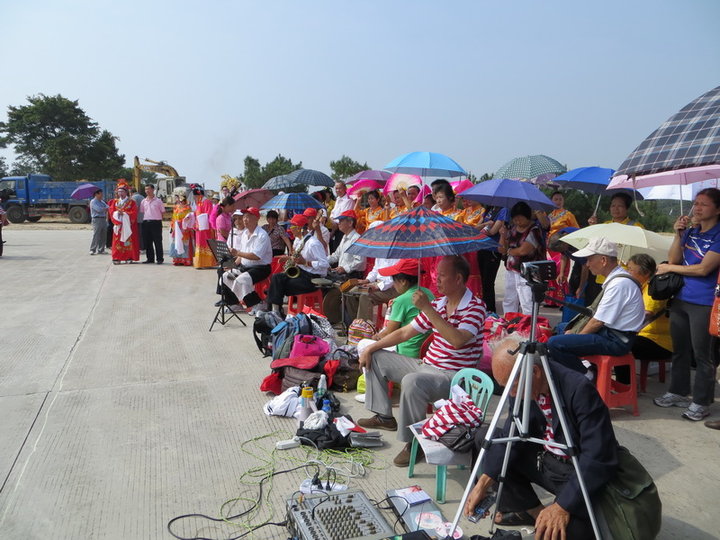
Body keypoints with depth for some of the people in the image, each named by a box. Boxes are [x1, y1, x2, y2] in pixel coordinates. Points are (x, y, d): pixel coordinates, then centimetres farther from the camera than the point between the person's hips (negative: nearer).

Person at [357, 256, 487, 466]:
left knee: (412, 381, -38)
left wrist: (427, 309, -31)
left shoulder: (475, 307, -13)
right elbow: (404, 333, 13)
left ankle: (413, 441, -18)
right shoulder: (437, 304, 7)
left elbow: (458, 341, -32)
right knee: (376, 358, 11)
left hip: (453, 375, -8)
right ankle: (384, 416, 18)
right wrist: (370, 348, 8)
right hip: (425, 365, 8)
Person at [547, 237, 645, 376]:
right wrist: (575, 330, 8)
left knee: (555, 343, -22)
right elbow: (596, 313, 15)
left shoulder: (619, 284, -22)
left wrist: (577, 335, -4)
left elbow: (598, 322, -19)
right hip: (609, 331, 11)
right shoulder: (615, 278, 9)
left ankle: (585, 378, -5)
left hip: (616, 341, -10)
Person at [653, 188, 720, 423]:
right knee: (679, 350, 16)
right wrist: (678, 234, -7)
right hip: (680, 299, 6)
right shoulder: (690, 231, 8)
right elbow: (673, 259, 4)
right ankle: (678, 392, 30)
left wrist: (670, 268, -7)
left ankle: (701, 403, 14)